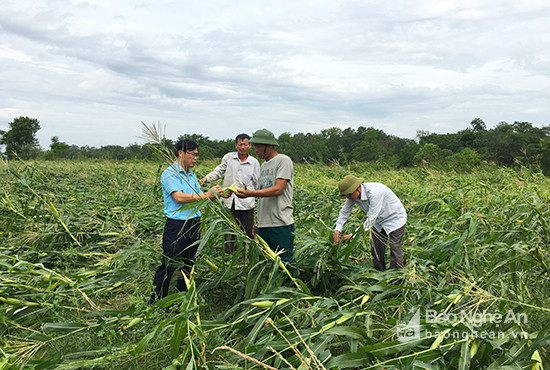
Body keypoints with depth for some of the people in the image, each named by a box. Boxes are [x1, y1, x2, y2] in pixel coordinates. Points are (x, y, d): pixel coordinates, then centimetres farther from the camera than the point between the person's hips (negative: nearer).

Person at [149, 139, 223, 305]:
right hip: (176, 225, -8)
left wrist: (215, 193, 0)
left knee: (188, 265, 17)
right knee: (168, 266, -2)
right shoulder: (170, 173, -10)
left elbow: (199, 198, 18)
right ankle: (155, 304, 10)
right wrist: (207, 195, -22)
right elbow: (179, 198, -23)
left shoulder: (191, 175, 16)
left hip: (194, 225, 8)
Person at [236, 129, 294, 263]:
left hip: (281, 223, -8)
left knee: (284, 261, -4)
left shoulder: (283, 160, -6)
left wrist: (250, 193, -22)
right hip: (263, 225, 8)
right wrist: (257, 221, 18)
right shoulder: (263, 166, 19)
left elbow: (278, 189, -17)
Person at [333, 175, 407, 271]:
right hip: (379, 221, 8)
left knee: (395, 247, -15)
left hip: (395, 219, -7)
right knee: (375, 248, 6)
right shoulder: (353, 194, -13)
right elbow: (344, 211, 1)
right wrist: (337, 229, -13)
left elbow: (371, 219, -35)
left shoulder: (374, 193, -37)